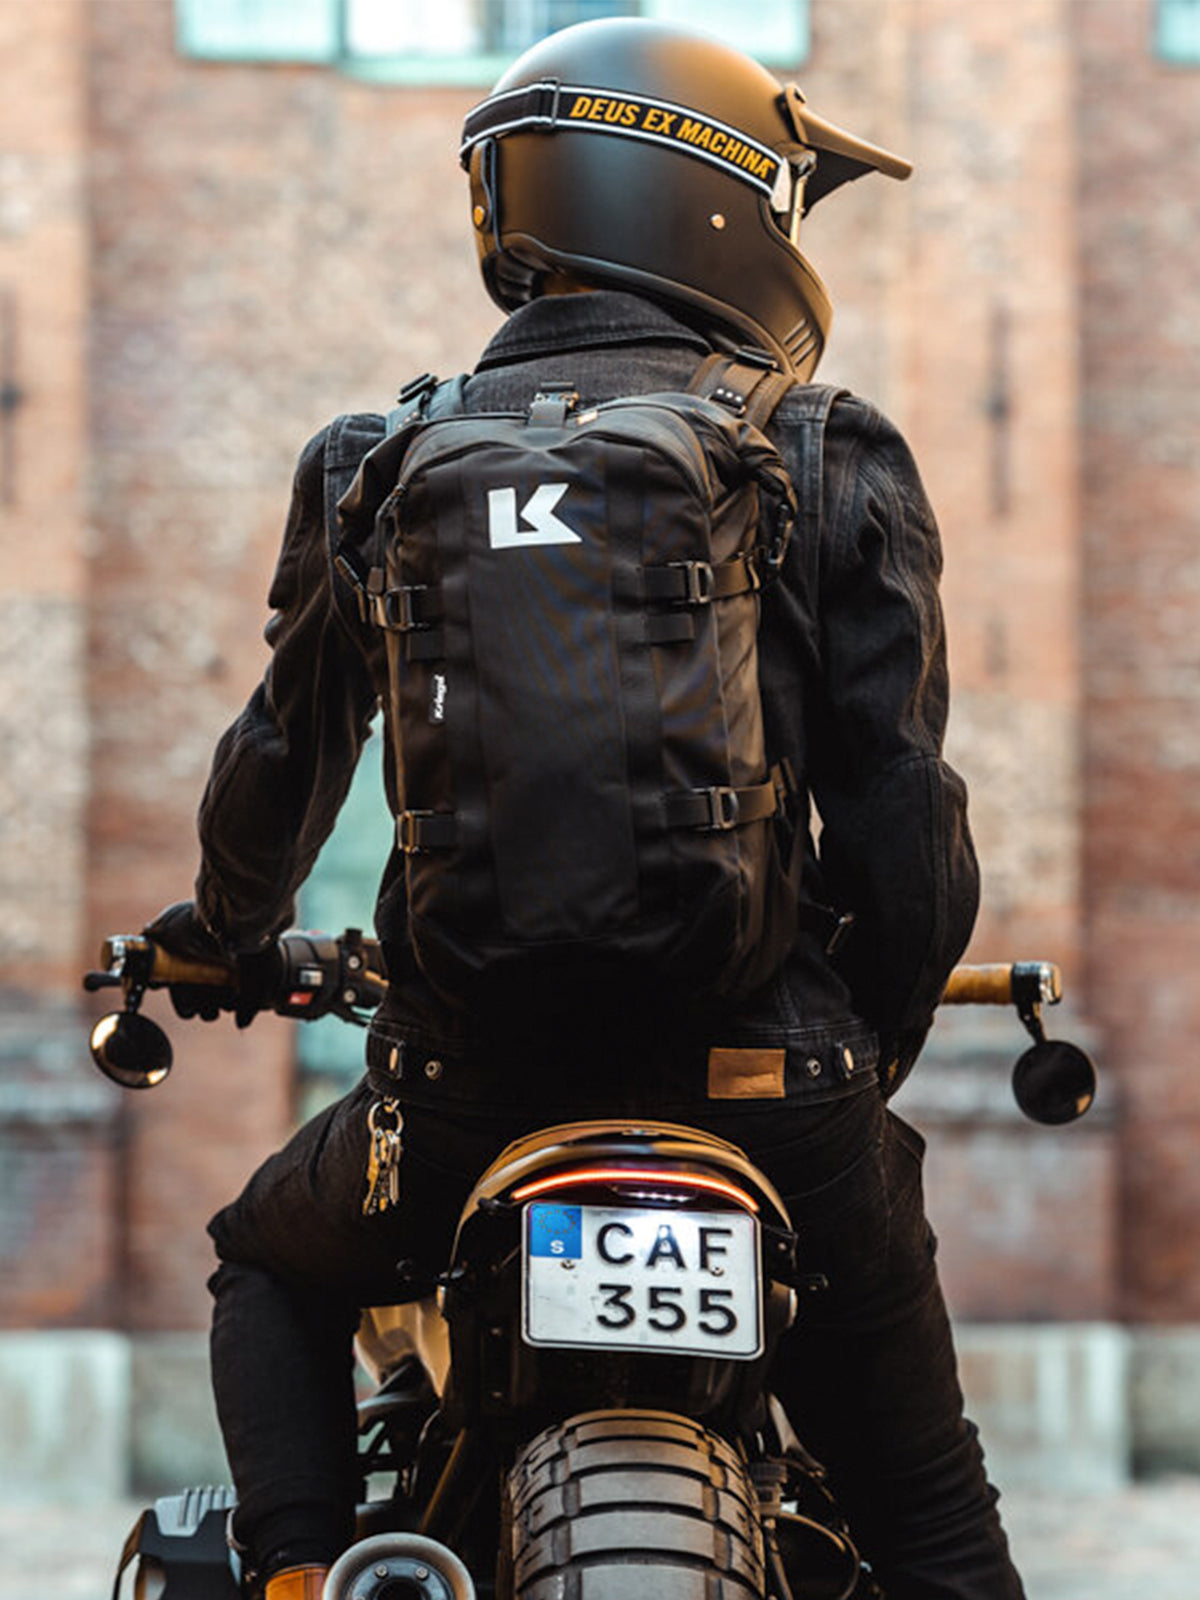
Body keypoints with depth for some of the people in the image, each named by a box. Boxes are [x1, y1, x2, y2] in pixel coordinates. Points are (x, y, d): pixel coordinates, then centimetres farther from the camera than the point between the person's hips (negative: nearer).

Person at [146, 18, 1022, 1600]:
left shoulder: (380, 468, 8)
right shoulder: (837, 471, 1)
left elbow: (284, 759, 20)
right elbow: (900, 805, -1)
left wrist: (219, 932, 41)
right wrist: (881, 1033, 16)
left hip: (464, 1074, 1)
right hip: (767, 1080, -1)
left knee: (277, 1270, 32)